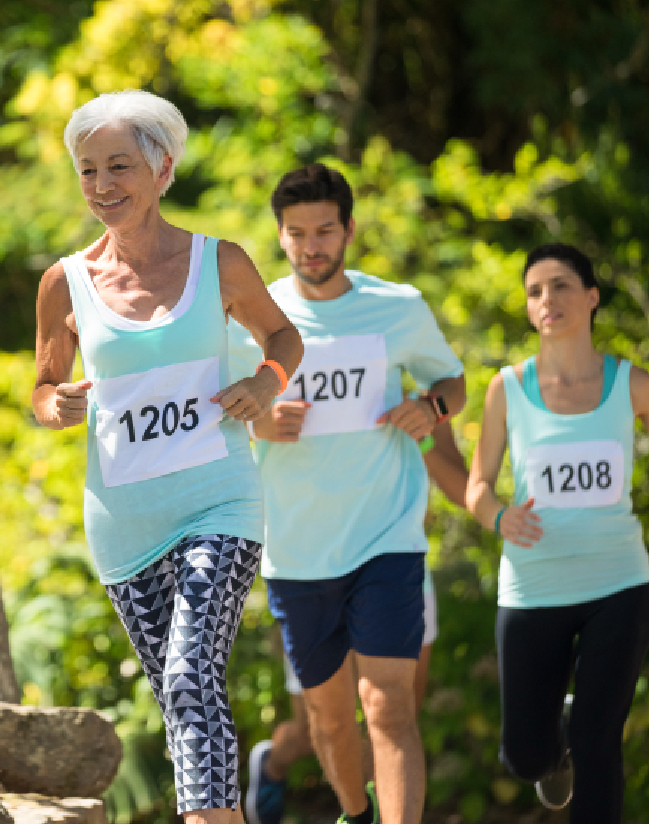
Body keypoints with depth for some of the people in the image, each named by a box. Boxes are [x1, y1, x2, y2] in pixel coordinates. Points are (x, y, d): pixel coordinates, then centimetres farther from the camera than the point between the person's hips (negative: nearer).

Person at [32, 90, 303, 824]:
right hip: (123, 516, 3)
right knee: (178, 700, 8)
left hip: (217, 500, -3)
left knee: (193, 678, -21)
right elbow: (44, 387, 14)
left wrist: (269, 379, -4)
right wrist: (58, 406, -10)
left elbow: (281, 335, 18)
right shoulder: (66, 282, 3)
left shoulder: (220, 263, 1)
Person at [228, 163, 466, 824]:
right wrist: (255, 423, -14)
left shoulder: (400, 309, 1)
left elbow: (452, 381, 17)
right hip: (296, 552, 1)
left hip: (388, 540, -1)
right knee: (328, 712, 13)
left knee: (389, 706, -15)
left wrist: (431, 406, -7)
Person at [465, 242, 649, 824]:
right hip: (533, 592, 1)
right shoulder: (509, 387, -2)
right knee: (526, 759, 8)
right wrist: (501, 519, -22)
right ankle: (556, 744, 46)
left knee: (596, 745, -12)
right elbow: (477, 489, 1)